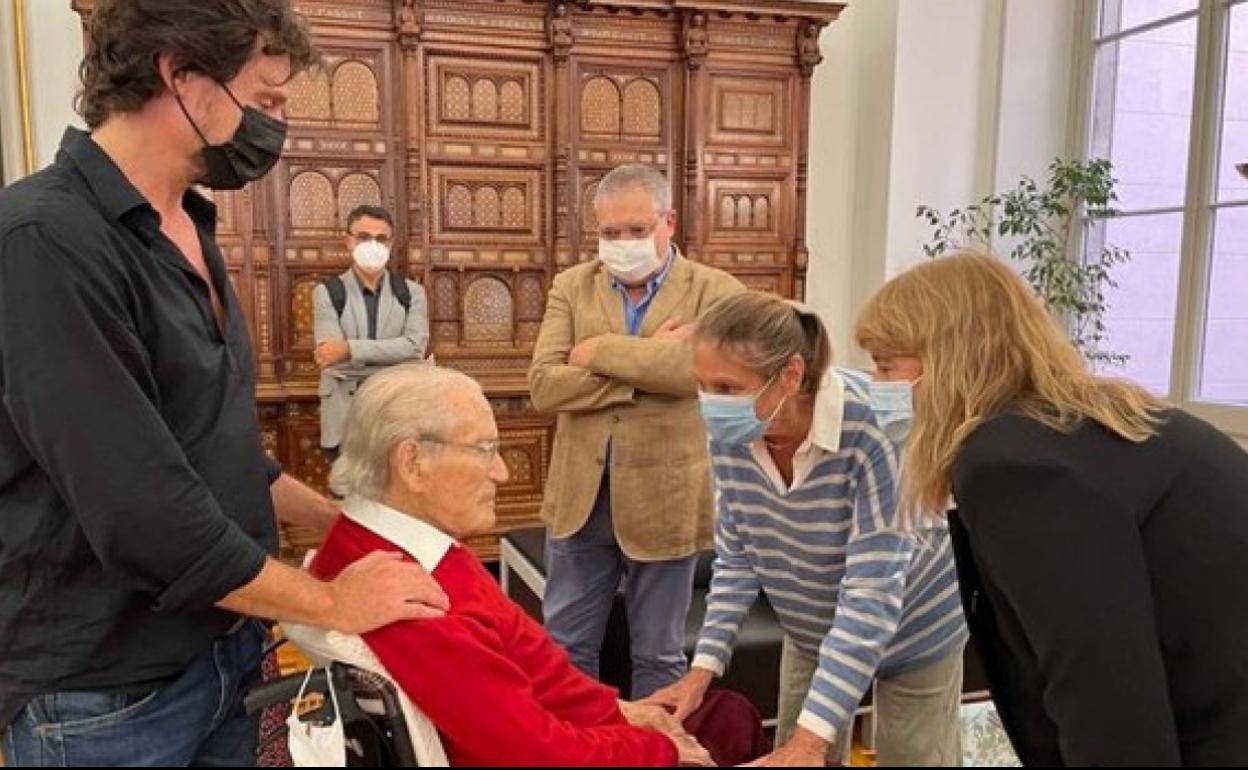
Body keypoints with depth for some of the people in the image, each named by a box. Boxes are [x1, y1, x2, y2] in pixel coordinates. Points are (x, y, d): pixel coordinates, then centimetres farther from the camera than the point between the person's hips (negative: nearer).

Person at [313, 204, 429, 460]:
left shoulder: (411, 292, 5)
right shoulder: (327, 293, 0)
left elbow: (415, 347, -11)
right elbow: (333, 360, -12)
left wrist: (351, 349, -19)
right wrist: (395, 360, -13)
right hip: (345, 421, -1)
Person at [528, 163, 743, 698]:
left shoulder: (715, 291, -5)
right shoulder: (572, 286, 3)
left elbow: (699, 366, -25)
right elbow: (543, 385, -9)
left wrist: (599, 352, -15)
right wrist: (646, 370, -17)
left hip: (663, 498, -3)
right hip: (580, 495, 3)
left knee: (658, 656, 15)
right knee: (565, 648, 17)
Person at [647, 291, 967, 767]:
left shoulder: (870, 427, -34)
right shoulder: (731, 433, -18)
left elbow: (873, 590, -34)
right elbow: (736, 556, -6)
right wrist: (703, 668, -14)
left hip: (909, 631, -4)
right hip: (812, 633, 5)